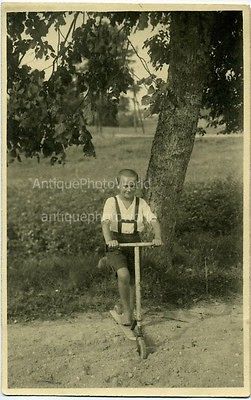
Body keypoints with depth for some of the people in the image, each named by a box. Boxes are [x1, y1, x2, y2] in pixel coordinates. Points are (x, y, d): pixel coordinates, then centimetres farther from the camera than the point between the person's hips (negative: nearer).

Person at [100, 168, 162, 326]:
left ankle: (131, 311, 33)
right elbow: (105, 222, -21)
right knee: (124, 275, -24)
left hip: (134, 243, 3)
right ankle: (126, 310, -3)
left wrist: (158, 237, -30)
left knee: (133, 280, 10)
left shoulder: (141, 203, 1)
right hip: (116, 245, -3)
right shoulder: (112, 202, -6)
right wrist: (109, 240, -39)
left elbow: (154, 220, -11)